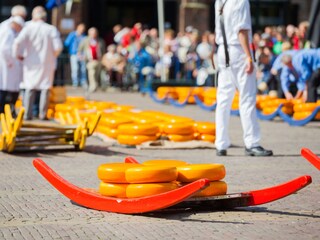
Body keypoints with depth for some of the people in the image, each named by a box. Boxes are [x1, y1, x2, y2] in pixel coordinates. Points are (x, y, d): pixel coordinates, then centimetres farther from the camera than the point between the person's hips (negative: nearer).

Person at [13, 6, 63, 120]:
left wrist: (18, 55, 0)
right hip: (47, 64, -1)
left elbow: (18, 42, -17)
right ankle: (43, 115, 9)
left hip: (31, 63, 1)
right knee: (45, 88, 10)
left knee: (30, 88, 10)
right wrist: (52, 56, 8)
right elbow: (58, 47, -12)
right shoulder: (51, 29, -8)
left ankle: (27, 114, 7)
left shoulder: (29, 27, -8)